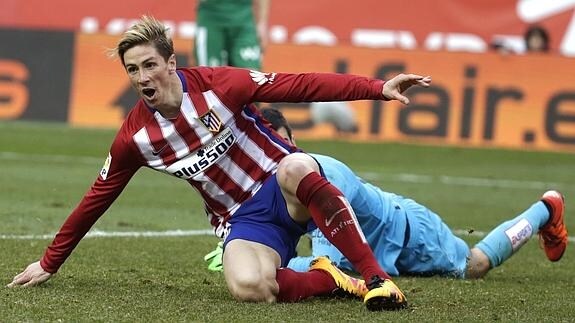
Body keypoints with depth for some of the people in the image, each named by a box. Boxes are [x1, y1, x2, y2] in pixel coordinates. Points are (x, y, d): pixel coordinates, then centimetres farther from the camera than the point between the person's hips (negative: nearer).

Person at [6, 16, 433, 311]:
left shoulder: (219, 86, -10)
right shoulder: (134, 137, -1)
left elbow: (302, 86, -13)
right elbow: (96, 199, 11)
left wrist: (377, 88, -21)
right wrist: (51, 262, 16)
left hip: (287, 192, -1)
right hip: (242, 219, 1)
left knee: (295, 167, -41)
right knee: (247, 286, -35)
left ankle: (376, 277, -34)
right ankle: (330, 279, -9)